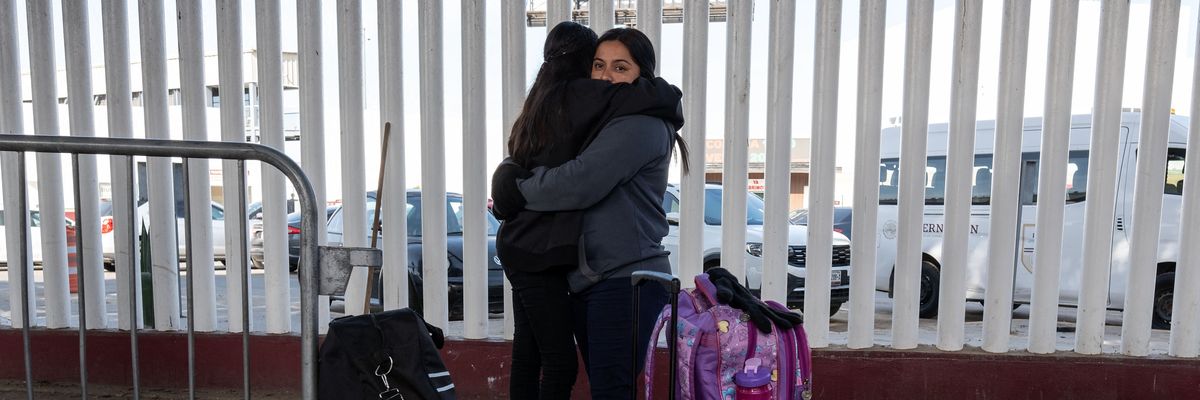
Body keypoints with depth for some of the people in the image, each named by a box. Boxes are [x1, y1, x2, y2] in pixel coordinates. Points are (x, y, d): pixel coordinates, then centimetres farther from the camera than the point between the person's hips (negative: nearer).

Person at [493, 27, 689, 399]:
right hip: (587, 279, 9)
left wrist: (520, 192, -4)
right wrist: (521, 177, -3)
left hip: (627, 282, -9)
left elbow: (578, 184, -20)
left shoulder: (641, 125, -12)